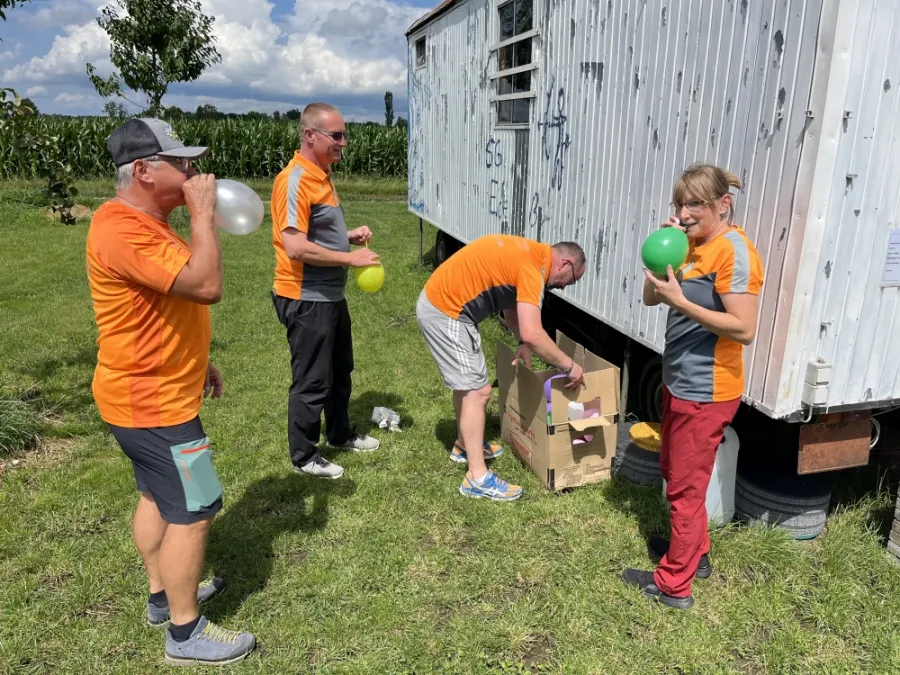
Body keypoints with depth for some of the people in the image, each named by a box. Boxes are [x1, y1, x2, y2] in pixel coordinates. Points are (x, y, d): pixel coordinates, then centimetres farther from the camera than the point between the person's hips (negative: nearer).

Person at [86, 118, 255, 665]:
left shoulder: (146, 222, 10)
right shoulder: (124, 231, -25)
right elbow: (207, 286, -33)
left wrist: (199, 362, 20)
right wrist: (203, 214, -22)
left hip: (152, 393, 11)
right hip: (155, 402, -11)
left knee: (158, 496, 21)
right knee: (193, 511, -1)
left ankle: (164, 595, 38)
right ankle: (186, 632, 14)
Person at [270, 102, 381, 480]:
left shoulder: (322, 175, 11)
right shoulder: (295, 180, -20)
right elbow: (295, 247, -28)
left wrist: (350, 235, 5)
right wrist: (351, 258, -22)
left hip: (331, 295, 10)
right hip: (306, 300, -10)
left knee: (341, 371, 22)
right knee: (312, 381, 3)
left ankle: (340, 434, 41)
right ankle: (304, 457, 21)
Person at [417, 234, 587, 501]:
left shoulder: (528, 254, 12)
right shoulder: (532, 266, -19)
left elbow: (511, 301, 23)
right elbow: (532, 334, -28)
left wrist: (523, 345, 12)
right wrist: (569, 366, -16)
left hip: (438, 302, 10)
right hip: (445, 313, -10)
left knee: (466, 382, 23)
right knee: (478, 391, -6)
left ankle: (464, 445, 40)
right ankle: (478, 478, -1)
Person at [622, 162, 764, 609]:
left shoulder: (734, 253, -20)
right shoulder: (693, 246, 7)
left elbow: (744, 329, -25)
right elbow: (650, 297, 7)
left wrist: (679, 301, -27)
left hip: (705, 391, -9)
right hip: (679, 382, 9)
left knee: (684, 486, 3)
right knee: (675, 472, 23)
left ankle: (674, 584, 19)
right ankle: (695, 552, 42)